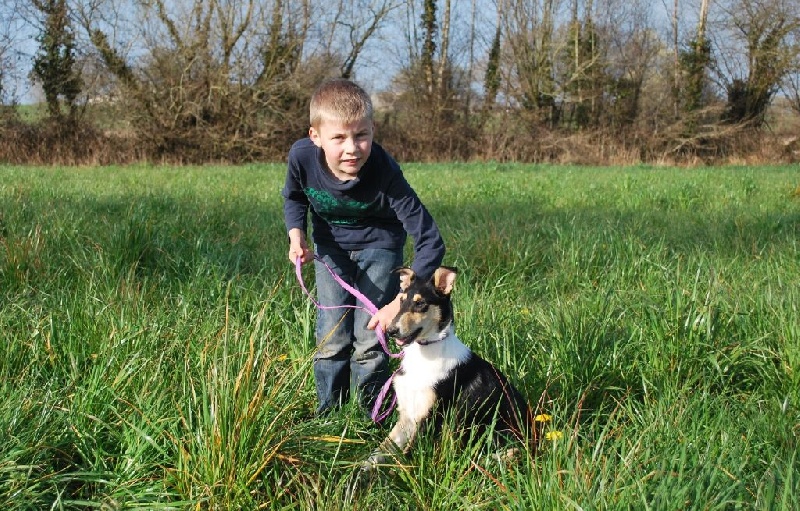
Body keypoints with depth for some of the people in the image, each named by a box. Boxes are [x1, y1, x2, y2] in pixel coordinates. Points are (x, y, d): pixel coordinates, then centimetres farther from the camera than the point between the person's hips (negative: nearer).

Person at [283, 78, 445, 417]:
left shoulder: (385, 173, -37)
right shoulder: (302, 157, -28)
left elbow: (430, 242, -35)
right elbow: (294, 198, -1)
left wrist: (400, 303, -41)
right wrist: (296, 235, -21)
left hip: (379, 244, -2)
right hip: (331, 245, 3)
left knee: (368, 336, -4)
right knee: (332, 335, 3)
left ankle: (371, 413, 17)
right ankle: (328, 410, 23)